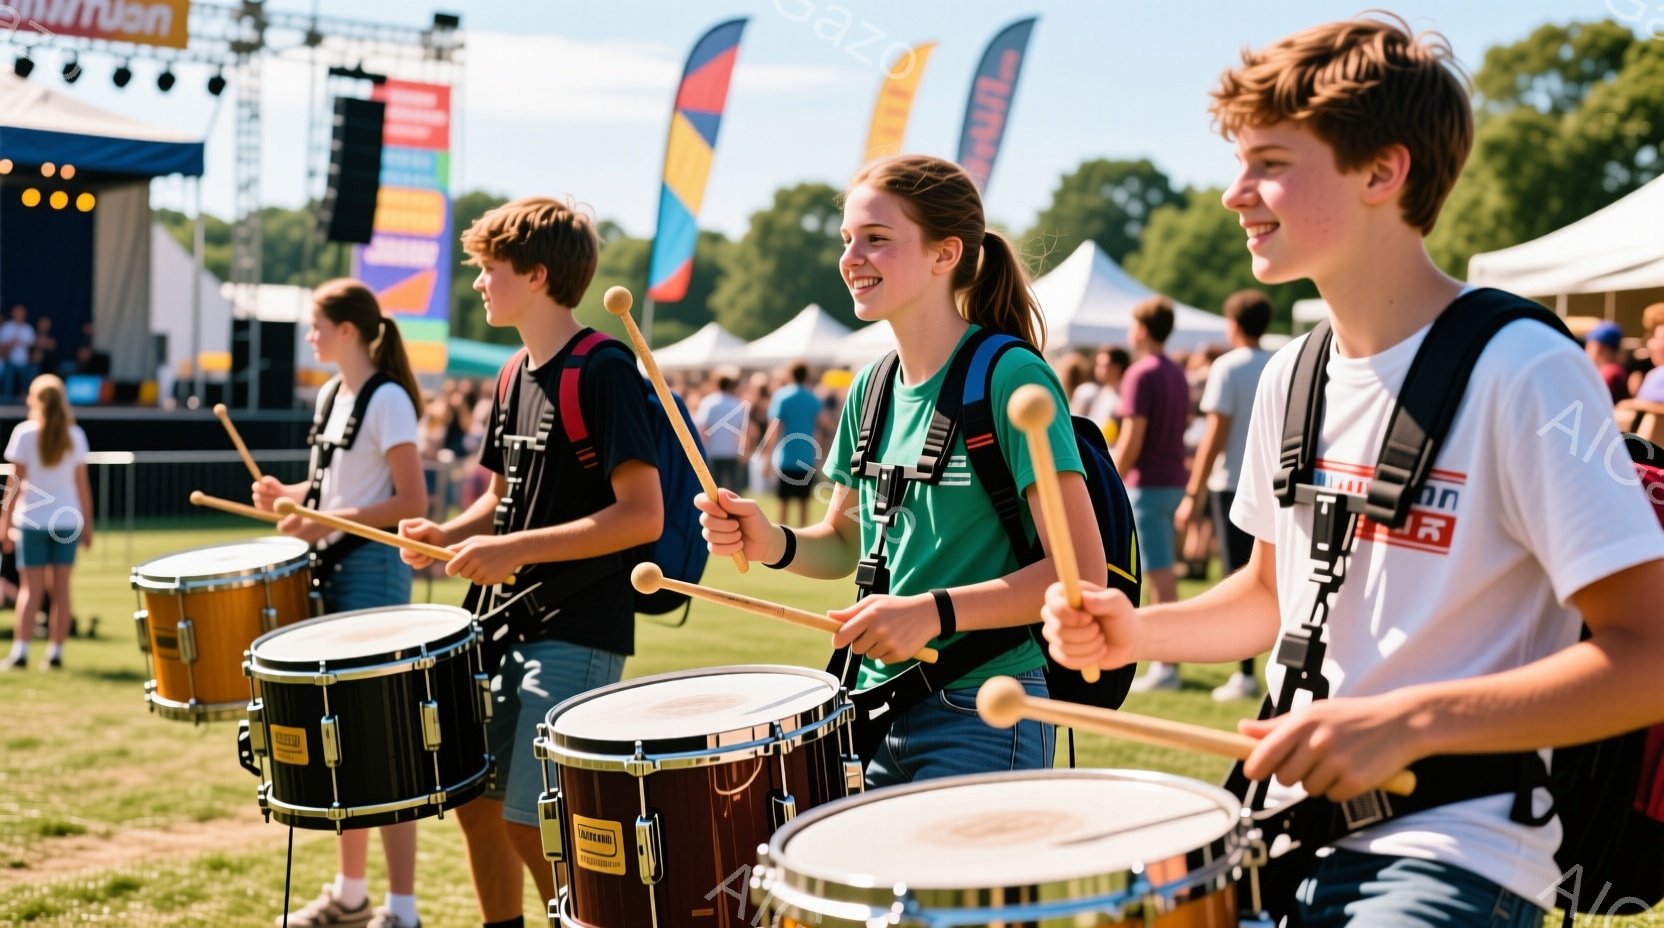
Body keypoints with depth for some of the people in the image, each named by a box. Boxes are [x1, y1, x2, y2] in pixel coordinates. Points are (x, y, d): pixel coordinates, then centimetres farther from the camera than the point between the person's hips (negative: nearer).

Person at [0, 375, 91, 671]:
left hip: (32, 520, -2)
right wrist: (87, 524, 10)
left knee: (31, 588, 2)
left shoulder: (24, 433, -4)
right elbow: (83, 484, 3)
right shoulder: (75, 435, 2)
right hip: (66, 520, 2)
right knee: (60, 588, 5)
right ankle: (55, 652, 6)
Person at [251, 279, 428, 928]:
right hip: (332, 571, 9)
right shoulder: (330, 395, 13)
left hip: (374, 571, -9)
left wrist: (324, 523, -21)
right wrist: (290, 496, 3)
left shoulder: (387, 400, -13)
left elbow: (412, 503, -16)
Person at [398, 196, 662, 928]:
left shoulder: (603, 372, -15)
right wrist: (448, 535, 0)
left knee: (533, 822, -7)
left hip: (578, 634, -8)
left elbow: (643, 515, -20)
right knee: (473, 797, 14)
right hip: (508, 624, 9)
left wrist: (516, 550, -23)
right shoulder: (516, 377, 11)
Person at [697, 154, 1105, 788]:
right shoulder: (872, 390, 8)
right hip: (876, 711, 6)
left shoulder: (1010, 378, -13)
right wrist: (771, 544, -3)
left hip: (985, 719, -6)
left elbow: (1083, 571, -17)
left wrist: (935, 611, -25)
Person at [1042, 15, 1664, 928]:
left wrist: (1407, 721, -26)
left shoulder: (1520, 374, -15)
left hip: (1453, 854, -6)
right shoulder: (1291, 377, 7)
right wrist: (1141, 631, 1)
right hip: (1288, 830, 7)